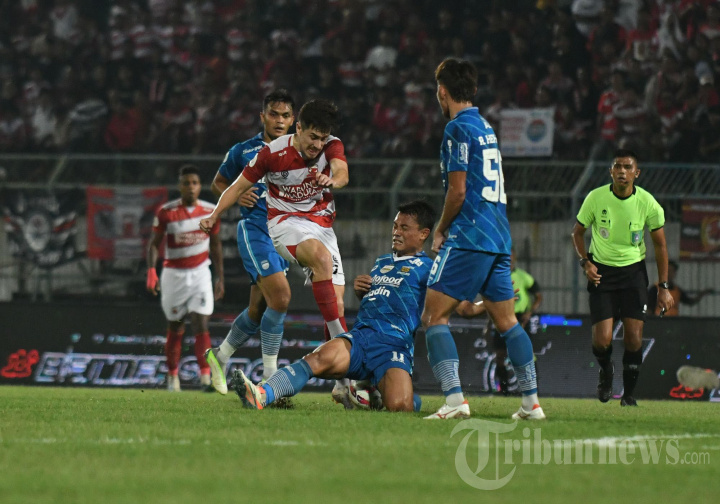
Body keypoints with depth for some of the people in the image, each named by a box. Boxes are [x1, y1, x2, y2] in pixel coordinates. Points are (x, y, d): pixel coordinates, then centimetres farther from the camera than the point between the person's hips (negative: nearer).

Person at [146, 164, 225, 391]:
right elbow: (154, 243, -4)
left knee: (201, 325, -12)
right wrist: (151, 271, -18)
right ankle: (172, 377, 23)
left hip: (200, 273, 1)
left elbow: (215, 245, 11)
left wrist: (220, 277, 11)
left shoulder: (210, 211, -1)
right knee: (175, 329, 7)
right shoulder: (166, 212, -9)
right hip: (174, 274, -1)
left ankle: (206, 376, -17)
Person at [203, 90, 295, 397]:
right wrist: (235, 195, -7)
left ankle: (220, 355, 33)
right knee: (280, 296, -21)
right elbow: (218, 183, 14)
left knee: (259, 310, 9)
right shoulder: (243, 152, 3)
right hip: (254, 230, -5)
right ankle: (270, 376, -14)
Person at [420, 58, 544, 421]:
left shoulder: (458, 128, -9)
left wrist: (441, 230, 1)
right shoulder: (485, 126, 18)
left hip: (469, 237, -9)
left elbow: (458, 191, -13)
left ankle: (454, 399, -21)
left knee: (434, 316, -8)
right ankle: (531, 402, 13)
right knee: (506, 320, 14)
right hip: (499, 238, 9)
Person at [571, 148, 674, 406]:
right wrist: (585, 262, -10)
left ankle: (629, 393, 10)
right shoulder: (595, 198, -10)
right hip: (602, 271, 0)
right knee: (602, 340, -10)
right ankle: (605, 370, 24)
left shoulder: (648, 203, -9)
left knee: (634, 337, -9)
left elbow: (660, 244, 2)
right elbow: (578, 232, 7)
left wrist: (663, 287, 0)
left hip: (633, 271, 0)